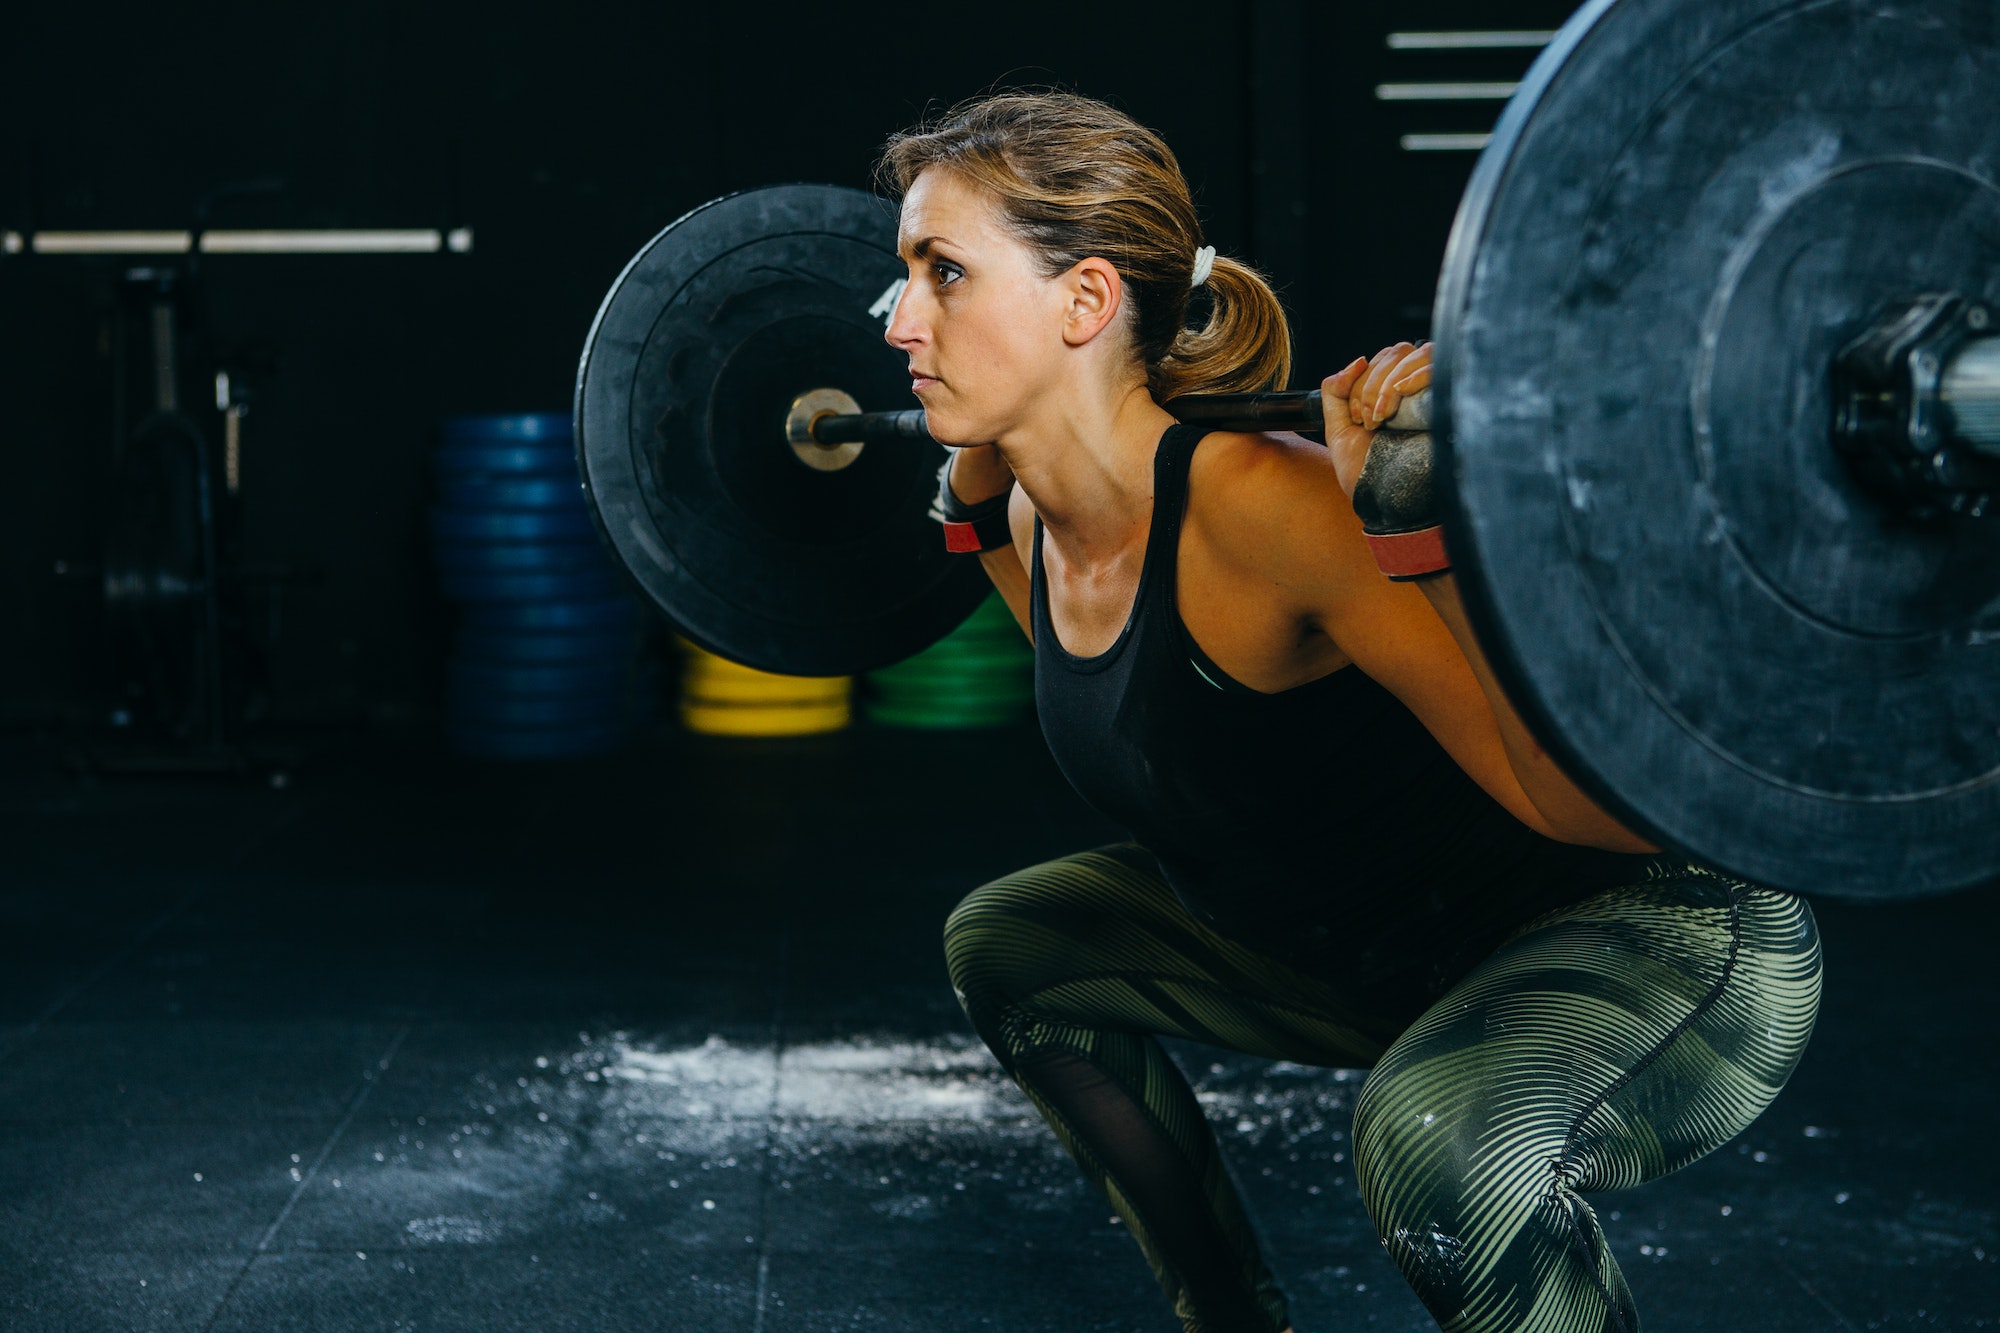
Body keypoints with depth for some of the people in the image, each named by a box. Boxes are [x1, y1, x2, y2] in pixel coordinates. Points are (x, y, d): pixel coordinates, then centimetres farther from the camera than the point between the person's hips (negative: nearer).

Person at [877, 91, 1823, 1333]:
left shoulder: (1254, 504, -30)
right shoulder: (1047, 517, -5)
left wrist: (1424, 513, -41)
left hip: (1678, 944, -9)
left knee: (1442, 1134, -39)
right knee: (1007, 944, 14)